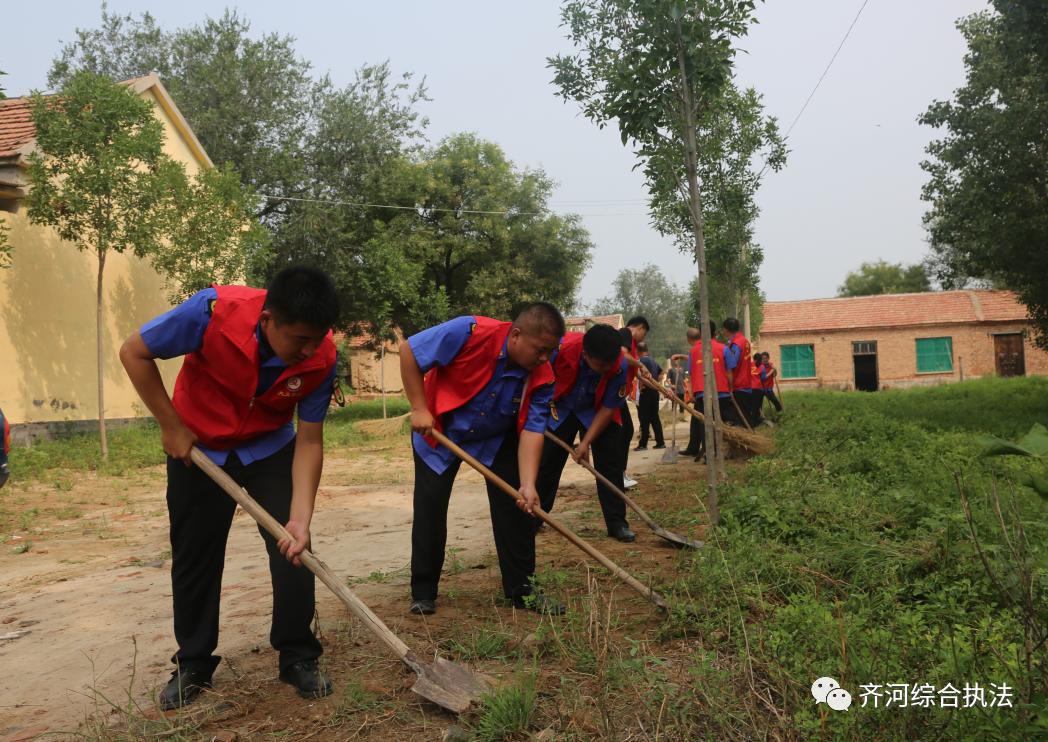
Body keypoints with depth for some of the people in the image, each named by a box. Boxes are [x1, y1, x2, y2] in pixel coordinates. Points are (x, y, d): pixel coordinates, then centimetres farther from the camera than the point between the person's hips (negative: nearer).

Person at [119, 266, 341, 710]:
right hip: (197, 448, -1)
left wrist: (300, 518, -28)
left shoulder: (321, 358, -27)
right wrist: (171, 426, -17)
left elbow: (309, 441, -20)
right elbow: (134, 352, -18)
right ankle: (193, 664, 27)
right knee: (194, 557, 7)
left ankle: (299, 658, 10)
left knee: (294, 549, -8)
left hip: (270, 449, 1)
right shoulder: (213, 312, -34)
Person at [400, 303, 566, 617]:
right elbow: (409, 350, -25)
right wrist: (419, 409, -25)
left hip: (497, 439, 3)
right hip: (439, 432, -2)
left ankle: (521, 589, 10)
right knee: (429, 507, -3)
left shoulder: (542, 377, -22)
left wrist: (528, 484, -34)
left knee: (515, 506, -5)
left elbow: (532, 431, -22)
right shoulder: (470, 333, -34)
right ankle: (423, 592, 13)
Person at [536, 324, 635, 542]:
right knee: (546, 462, 4)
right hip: (561, 407, 0)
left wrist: (586, 442, -25)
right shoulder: (562, 348, -37)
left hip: (598, 411, 0)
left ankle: (617, 522, 3)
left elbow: (609, 408, -22)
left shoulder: (620, 365, -33)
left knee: (610, 463, -8)